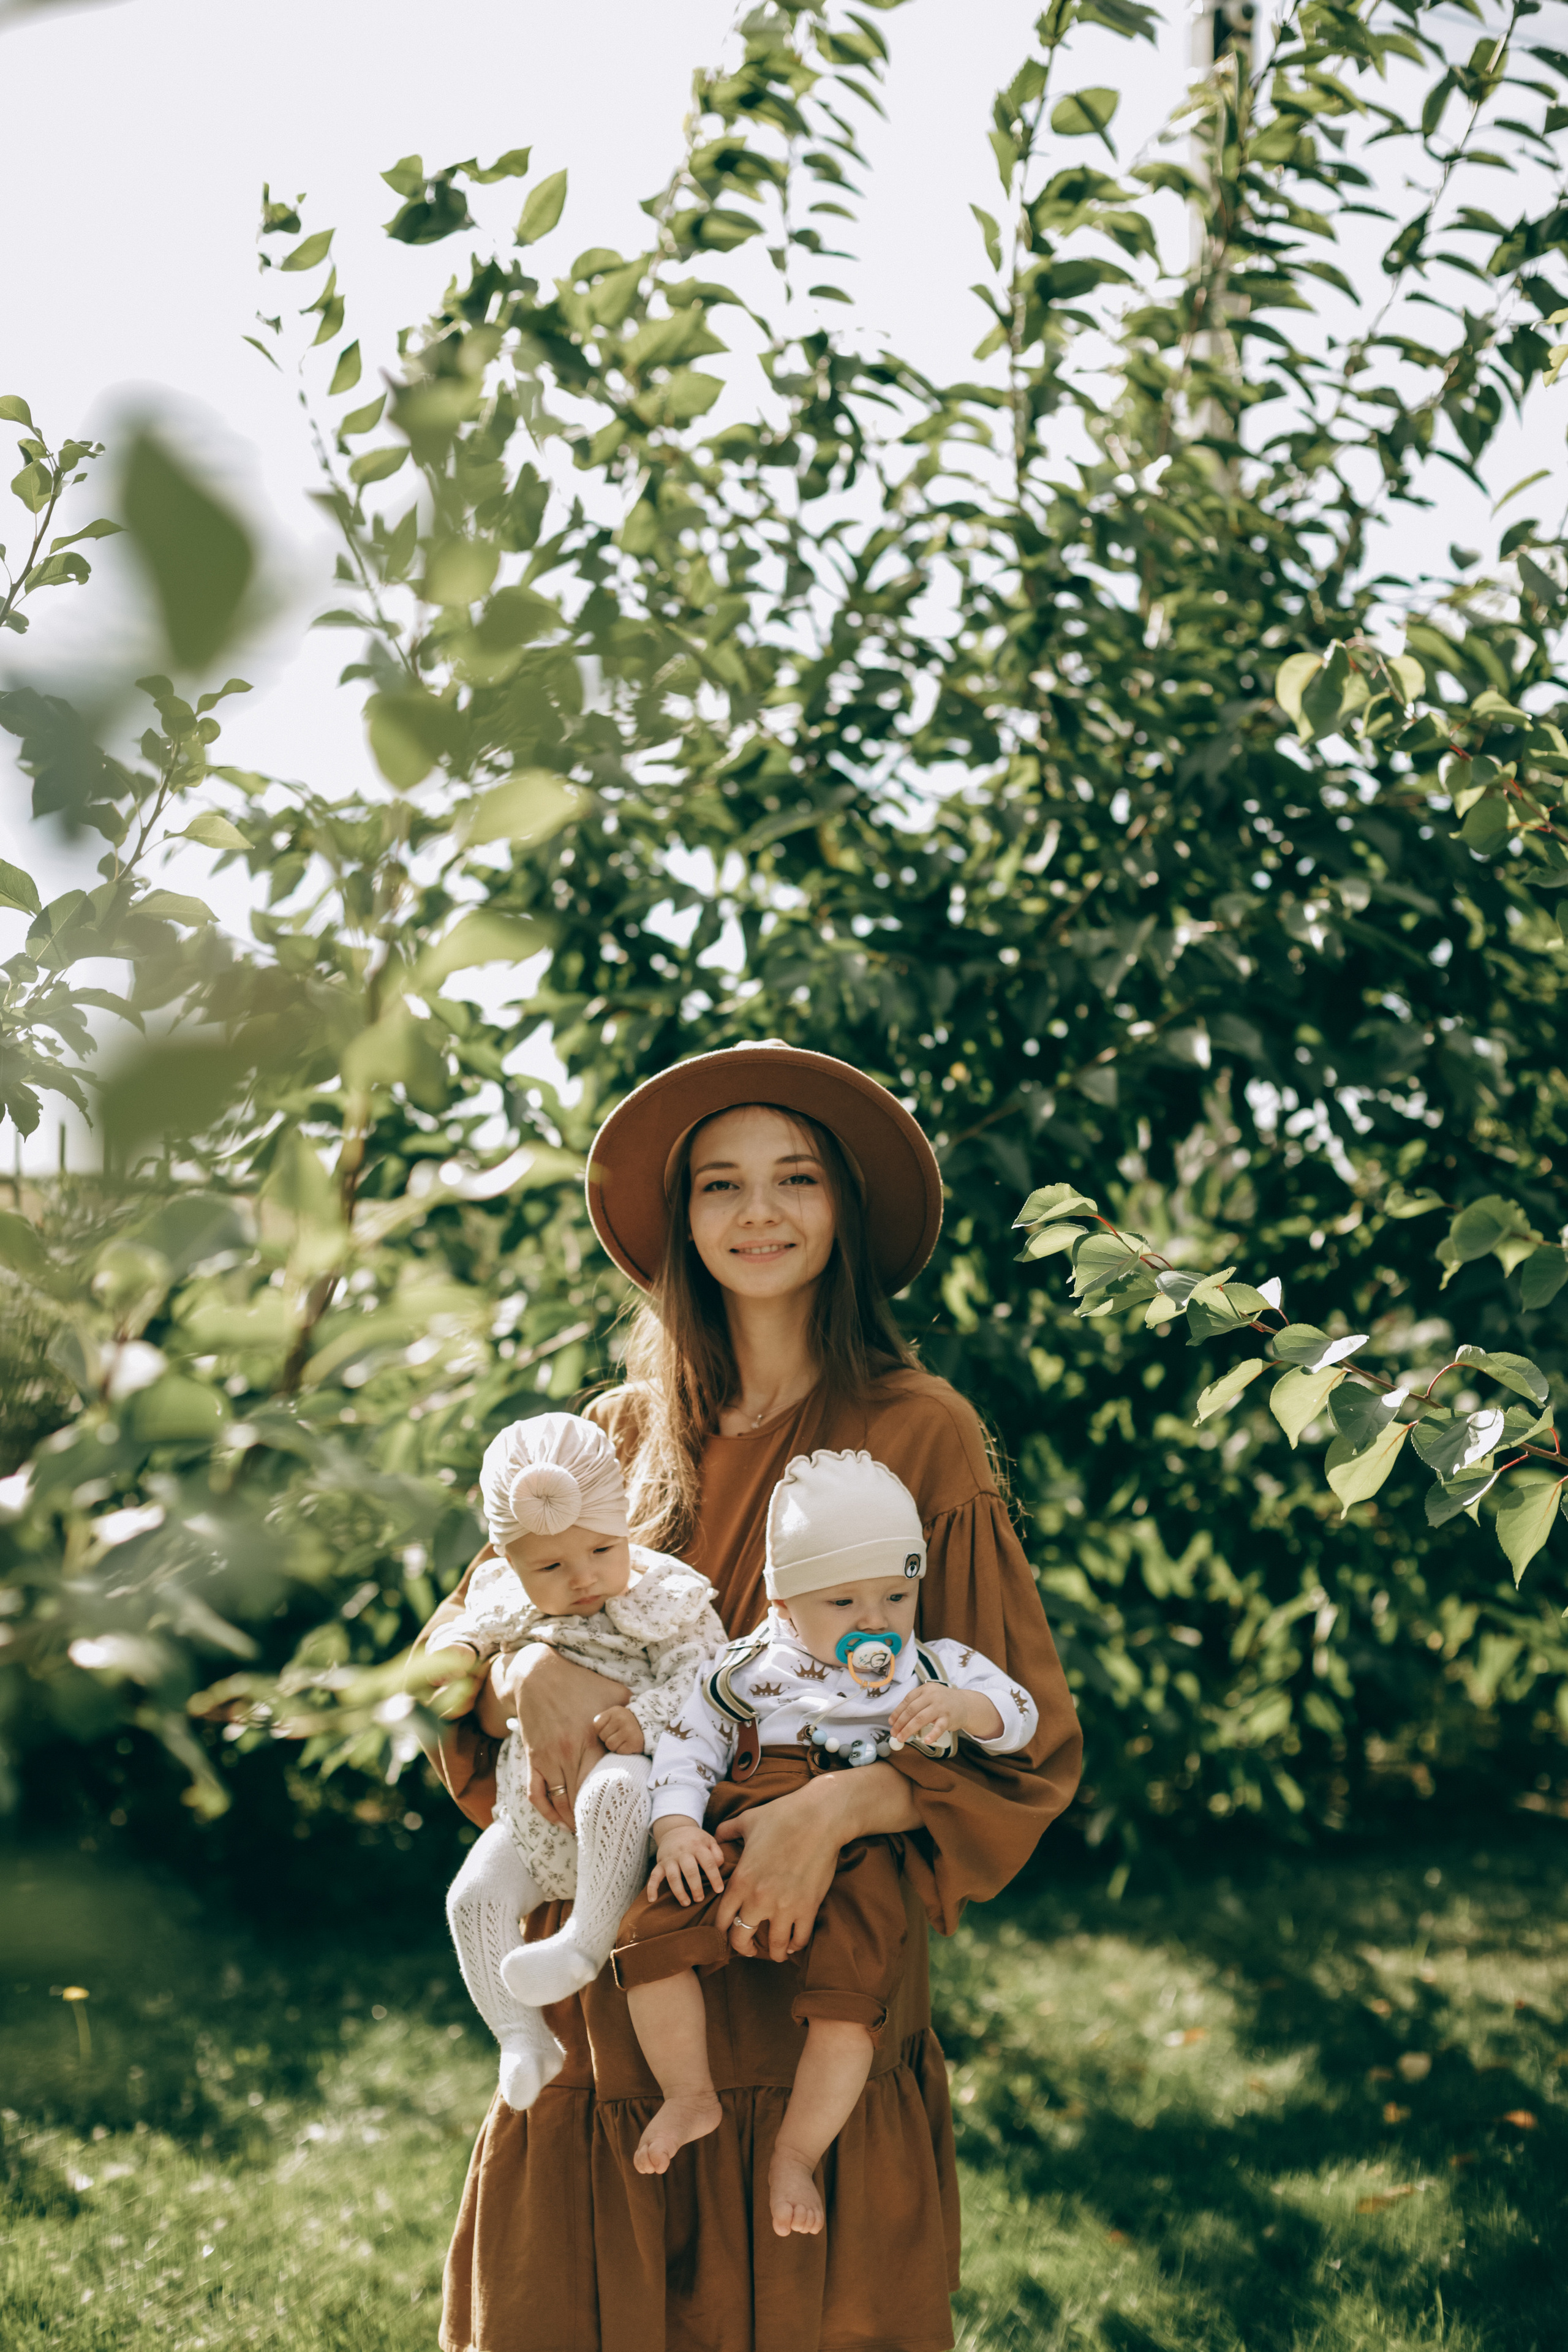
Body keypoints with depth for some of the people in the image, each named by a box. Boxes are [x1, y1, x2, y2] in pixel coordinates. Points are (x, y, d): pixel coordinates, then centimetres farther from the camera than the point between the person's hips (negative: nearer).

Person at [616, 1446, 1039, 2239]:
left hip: (856, 1854, -1)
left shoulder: (934, 1668, 15)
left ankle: (796, 2153, -3)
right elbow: (687, 1746, 9)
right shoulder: (750, 1672, 12)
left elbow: (1018, 1715, 9)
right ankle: (690, 2095, 2)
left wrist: (962, 1708, -14)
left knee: (850, 1990, -25)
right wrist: (676, 1827, -9)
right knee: (648, 1937, -20)